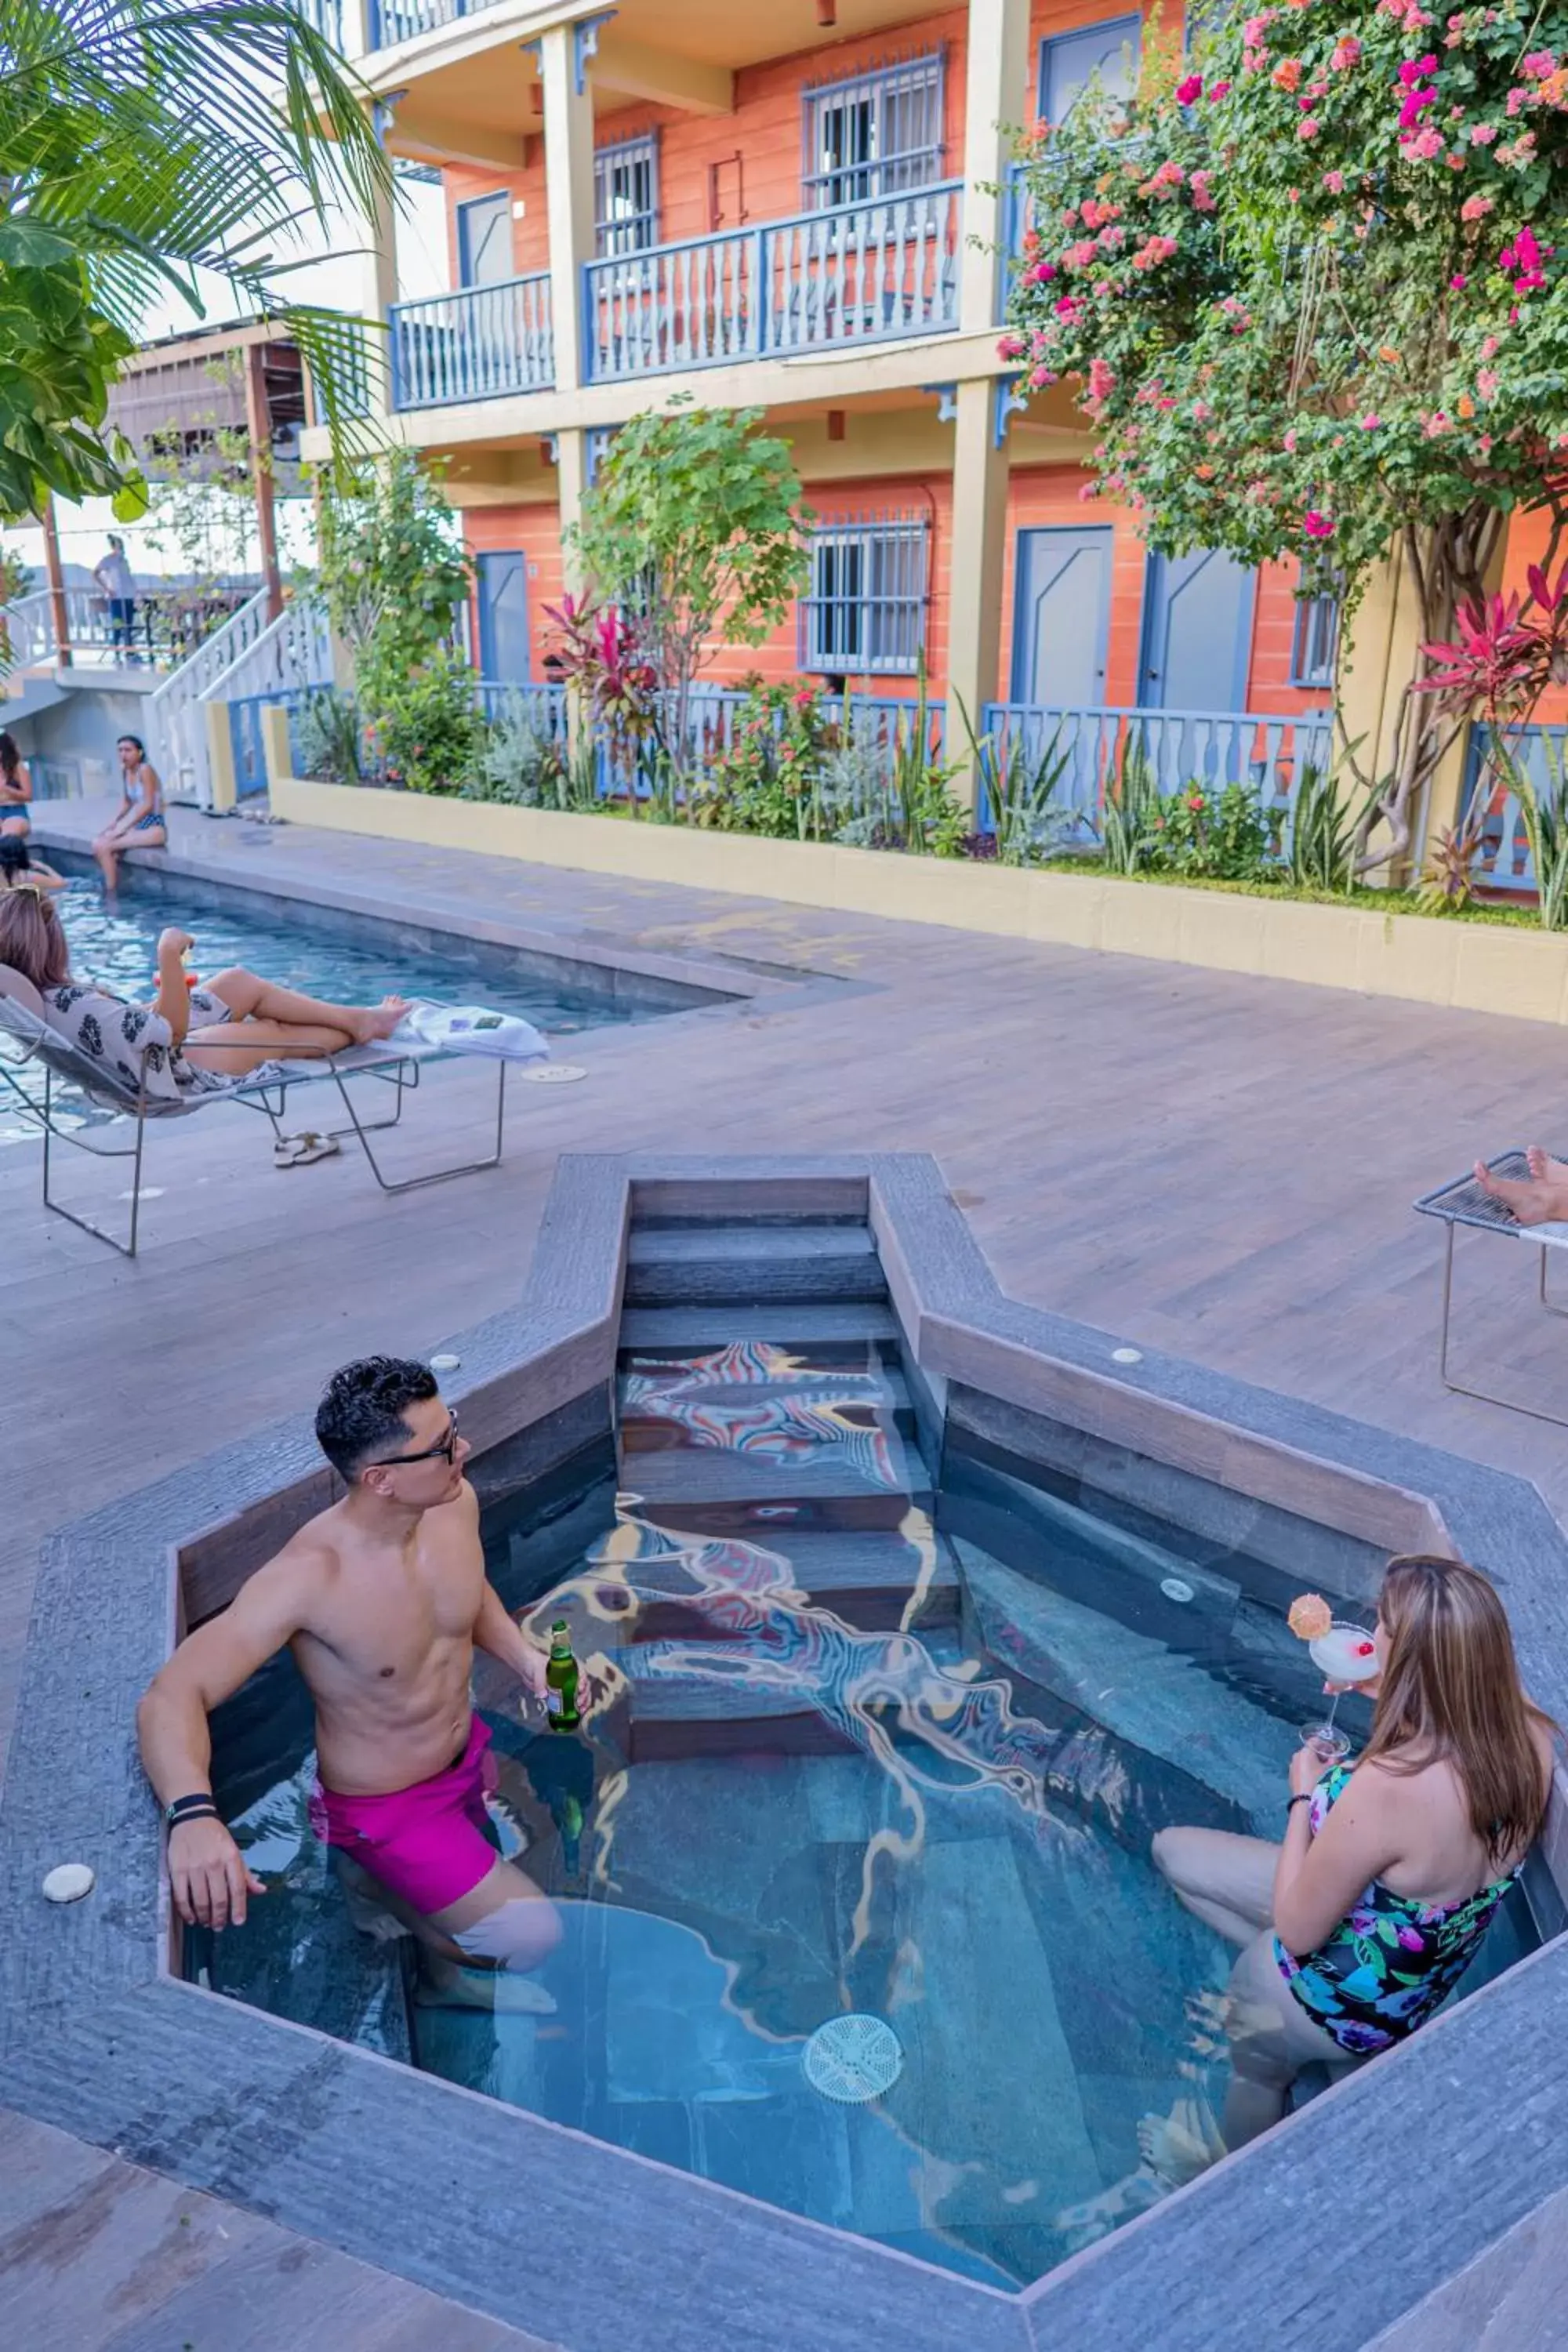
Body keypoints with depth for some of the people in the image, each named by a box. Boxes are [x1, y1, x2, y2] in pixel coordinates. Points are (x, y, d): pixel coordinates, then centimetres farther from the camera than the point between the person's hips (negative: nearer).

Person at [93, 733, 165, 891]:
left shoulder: (145, 769, -14)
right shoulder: (125, 771, 9)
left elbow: (148, 805, -19)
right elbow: (126, 804, 12)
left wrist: (122, 828, -18)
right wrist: (113, 822, -5)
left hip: (154, 828, -8)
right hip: (138, 825, 8)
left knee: (103, 846, -20)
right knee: (98, 844, -12)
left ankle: (111, 895, -12)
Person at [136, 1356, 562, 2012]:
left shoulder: (455, 1503, -15)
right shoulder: (310, 1577, -34)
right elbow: (170, 1698, -37)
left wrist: (523, 1655, -9)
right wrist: (194, 1815, -54)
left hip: (472, 1756, 6)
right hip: (387, 1809, -6)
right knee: (533, 1937, -11)